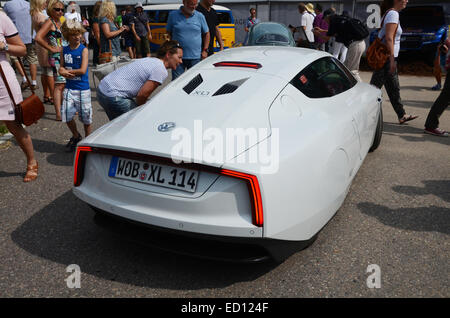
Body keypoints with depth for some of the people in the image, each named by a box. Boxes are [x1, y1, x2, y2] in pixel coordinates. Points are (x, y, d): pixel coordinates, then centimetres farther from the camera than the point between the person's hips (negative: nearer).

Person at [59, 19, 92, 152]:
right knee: (67, 116, 1)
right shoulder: (64, 50, 7)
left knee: (86, 116, 5)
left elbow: (82, 70, -14)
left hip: (83, 89, -4)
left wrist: (67, 71, -5)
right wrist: (65, 72, -12)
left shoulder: (84, 50, -6)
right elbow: (61, 68, 10)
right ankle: (76, 136, 26)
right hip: (69, 88, 4)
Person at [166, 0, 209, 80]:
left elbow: (206, 33, 12)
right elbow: (169, 33, 11)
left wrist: (205, 50, 4)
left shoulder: (200, 16, 5)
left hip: (195, 57, 1)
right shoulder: (173, 15, 3)